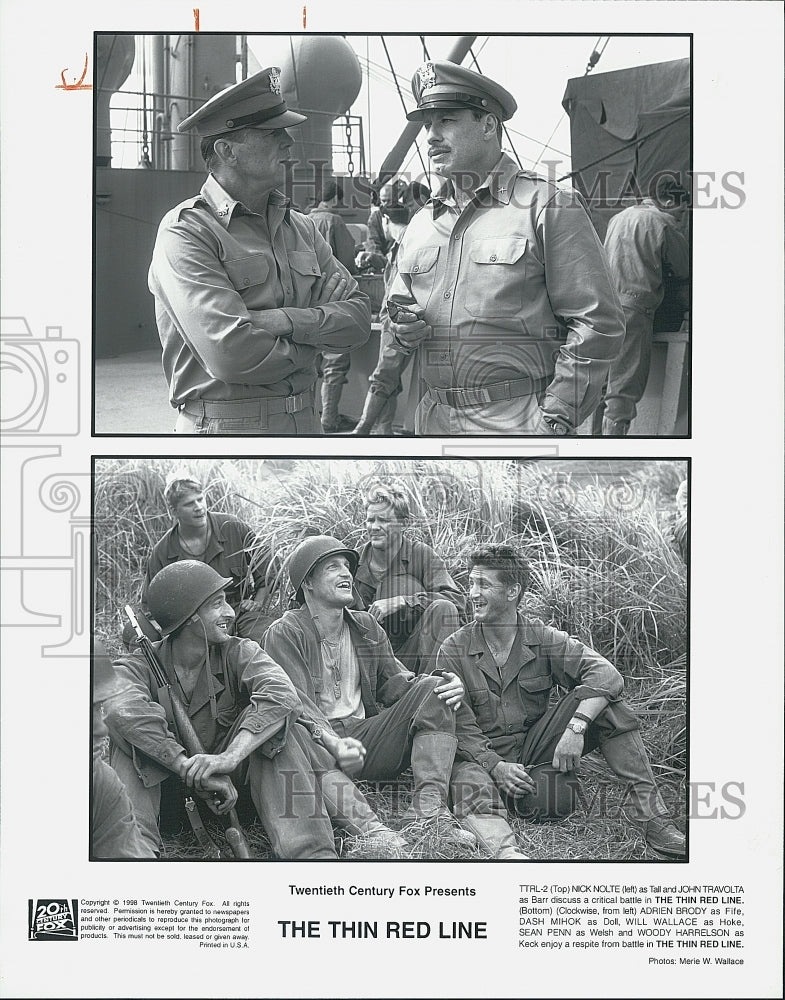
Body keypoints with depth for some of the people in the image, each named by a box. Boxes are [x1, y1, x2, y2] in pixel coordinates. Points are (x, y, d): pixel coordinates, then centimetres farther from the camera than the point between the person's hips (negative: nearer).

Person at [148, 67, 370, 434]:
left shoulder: (300, 227, 9)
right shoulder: (186, 231, -13)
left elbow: (358, 317, 0)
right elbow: (230, 353, -24)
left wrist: (286, 321, -17)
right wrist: (311, 343, -8)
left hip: (306, 419, 7)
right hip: (225, 425, -6)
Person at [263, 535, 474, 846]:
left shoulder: (367, 628, 17)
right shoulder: (284, 634, -3)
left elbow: (394, 683, 11)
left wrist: (448, 687, -10)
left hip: (365, 735, 6)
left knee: (433, 690, -12)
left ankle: (428, 811, -30)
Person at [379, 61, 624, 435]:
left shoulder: (550, 207, -5)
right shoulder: (420, 225, 13)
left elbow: (596, 325, -10)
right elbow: (394, 321, 22)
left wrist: (555, 421, -15)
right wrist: (400, 331, -2)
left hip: (519, 419, -5)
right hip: (434, 419, 6)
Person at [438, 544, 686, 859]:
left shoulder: (543, 639, -1)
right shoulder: (454, 650, -3)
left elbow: (605, 673, -15)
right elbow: (458, 725, -8)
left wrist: (575, 727, -30)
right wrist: (496, 766, -25)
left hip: (535, 747, 2)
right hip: (483, 756, -1)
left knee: (602, 699, -17)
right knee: (471, 787, -37)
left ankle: (653, 819, -25)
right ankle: (508, 852, -66)